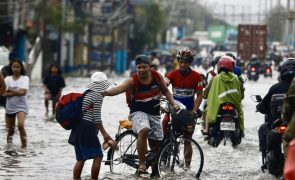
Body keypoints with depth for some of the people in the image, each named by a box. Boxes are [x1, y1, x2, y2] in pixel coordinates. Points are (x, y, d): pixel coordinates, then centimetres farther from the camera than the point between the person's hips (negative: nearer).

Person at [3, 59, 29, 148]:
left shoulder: (25, 78, -4)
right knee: (10, 128, 13)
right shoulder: (7, 79, 3)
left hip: (21, 106, -4)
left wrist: (10, 90, -19)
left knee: (20, 125, -24)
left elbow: (23, 92, -18)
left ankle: (24, 146, -18)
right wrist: (17, 92, -16)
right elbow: (4, 94, -8)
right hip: (9, 107, 4)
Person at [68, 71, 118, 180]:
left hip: (78, 128, 9)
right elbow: (97, 118, -14)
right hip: (87, 129, -9)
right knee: (98, 156, -4)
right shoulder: (98, 95, -10)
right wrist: (104, 134, -8)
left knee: (80, 159, 11)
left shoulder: (86, 93, 18)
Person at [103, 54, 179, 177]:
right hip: (139, 112, -4)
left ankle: (155, 171, 29)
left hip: (154, 114, 4)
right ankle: (142, 165, -31)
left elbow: (165, 91, 12)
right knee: (144, 130, -35)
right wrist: (106, 92, -52)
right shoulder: (132, 81, -16)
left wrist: (173, 104, 1)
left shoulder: (157, 76, -4)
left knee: (156, 144, 7)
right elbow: (120, 88, -34)